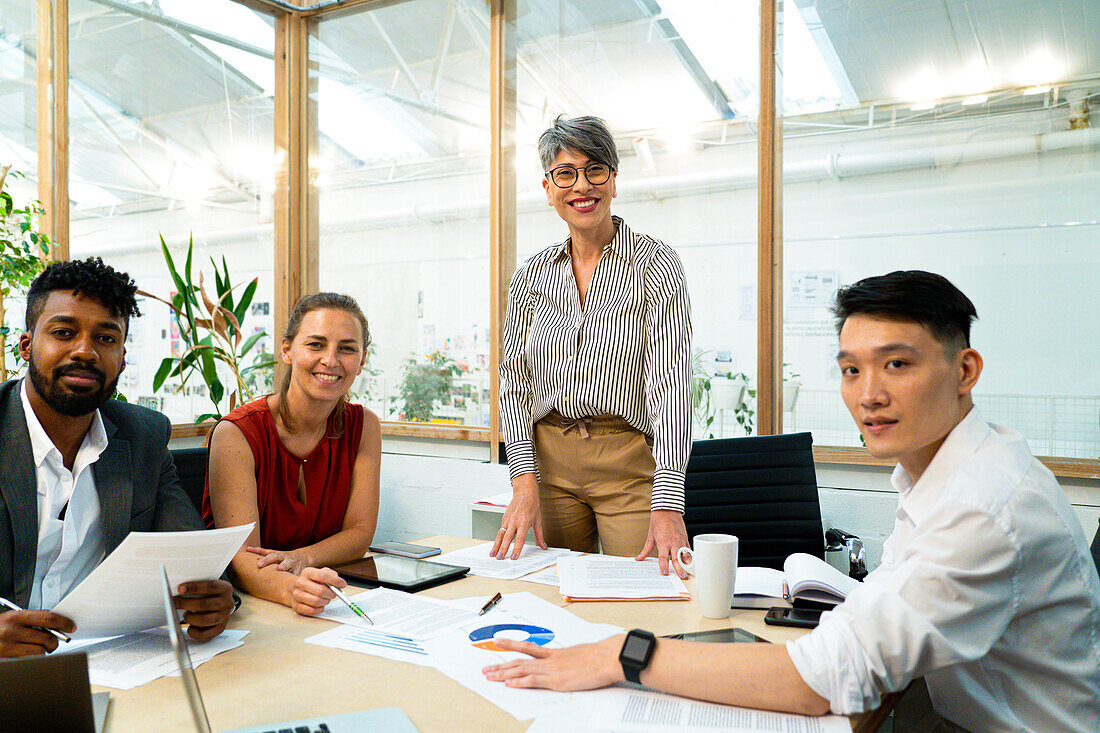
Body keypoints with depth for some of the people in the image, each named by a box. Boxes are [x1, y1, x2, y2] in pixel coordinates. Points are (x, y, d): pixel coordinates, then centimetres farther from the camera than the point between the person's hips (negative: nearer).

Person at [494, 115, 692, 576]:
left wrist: (667, 505, -25)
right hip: (550, 460, 3)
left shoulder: (656, 265, -7)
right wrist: (525, 480, -9)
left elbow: (671, 382, -15)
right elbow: (515, 381, 5)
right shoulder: (531, 275, 6)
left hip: (630, 463, -3)